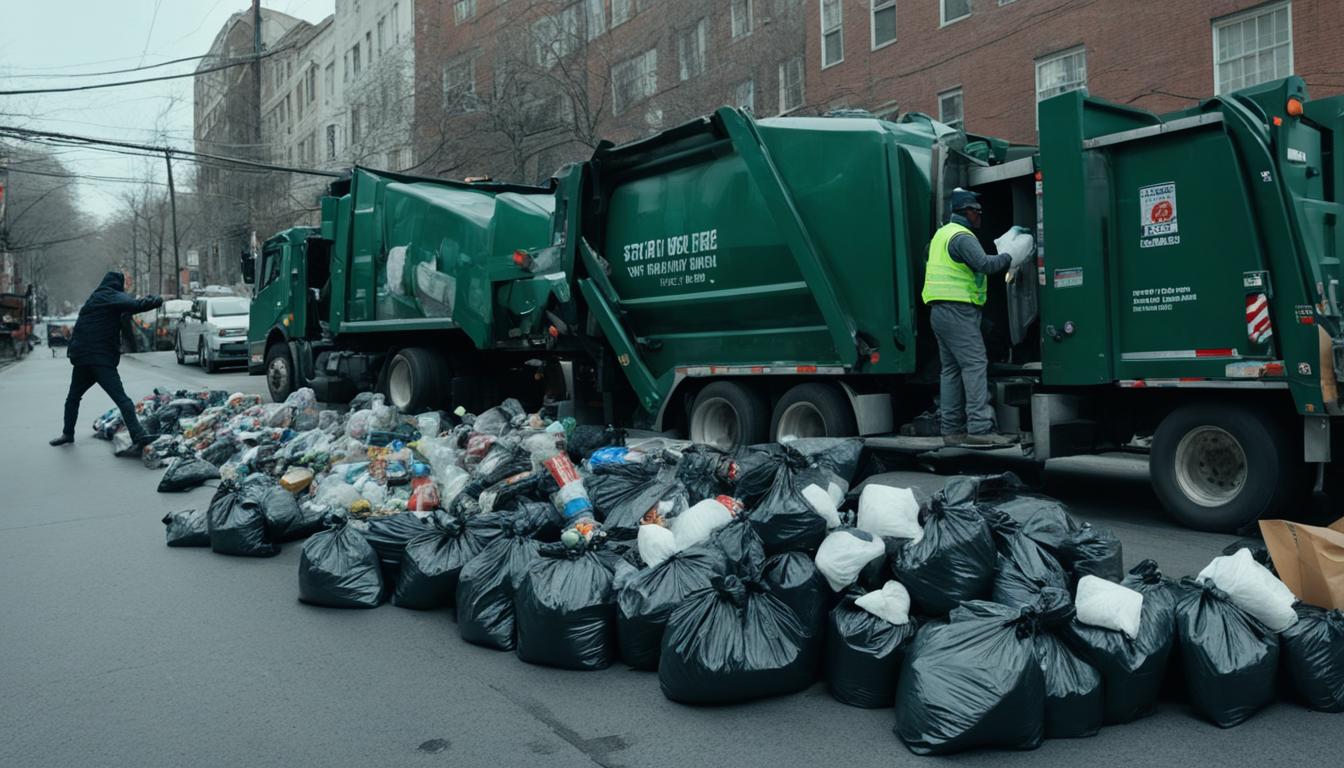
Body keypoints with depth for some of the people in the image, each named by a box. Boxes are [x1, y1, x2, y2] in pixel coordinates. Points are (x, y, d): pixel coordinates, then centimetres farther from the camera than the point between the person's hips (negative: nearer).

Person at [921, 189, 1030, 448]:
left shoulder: (942, 233, 20)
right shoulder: (962, 236, -10)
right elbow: (985, 264, -22)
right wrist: (1011, 258, -9)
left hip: (939, 310, 10)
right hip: (958, 311, -10)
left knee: (952, 369, 10)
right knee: (975, 365, -12)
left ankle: (951, 429, 10)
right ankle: (979, 429, -17)